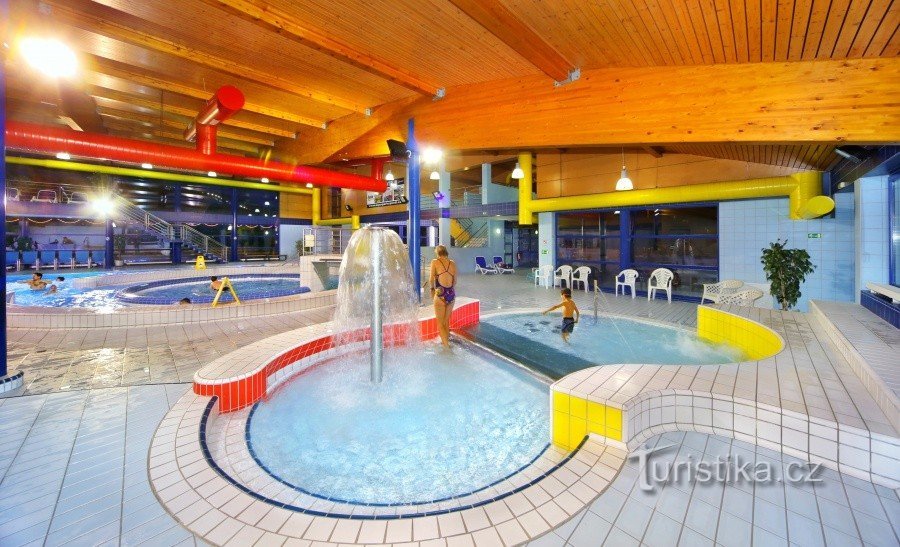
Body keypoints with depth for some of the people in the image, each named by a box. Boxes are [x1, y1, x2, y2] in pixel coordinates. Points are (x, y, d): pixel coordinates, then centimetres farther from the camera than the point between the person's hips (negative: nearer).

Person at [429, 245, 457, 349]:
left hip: (441, 293, -5)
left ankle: (446, 345, 1)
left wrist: (432, 288, 16)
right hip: (451, 293, 5)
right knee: (446, 321, 20)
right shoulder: (452, 263, 7)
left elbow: (431, 279, -2)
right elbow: (455, 281, 11)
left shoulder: (435, 262, -3)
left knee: (440, 323, 6)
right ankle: (446, 342, 31)